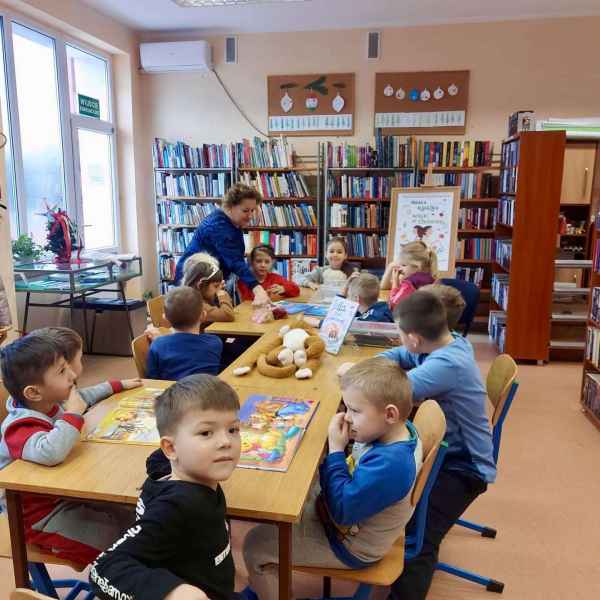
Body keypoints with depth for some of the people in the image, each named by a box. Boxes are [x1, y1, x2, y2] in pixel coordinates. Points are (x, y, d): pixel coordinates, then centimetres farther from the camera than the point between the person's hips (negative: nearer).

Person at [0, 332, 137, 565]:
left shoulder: (52, 404, -5)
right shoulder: (20, 428, -29)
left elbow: (84, 397, 19)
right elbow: (50, 453, -52)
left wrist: (118, 385, 20)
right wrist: (73, 413, -38)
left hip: (67, 496, 8)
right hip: (41, 517, -8)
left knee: (131, 520, 6)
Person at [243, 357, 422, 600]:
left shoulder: (389, 463, -39)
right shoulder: (399, 430, -12)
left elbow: (343, 510, -33)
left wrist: (335, 450, -29)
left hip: (349, 546, -9)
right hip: (346, 507, 9)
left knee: (256, 546, -5)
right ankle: (265, 580, 39)